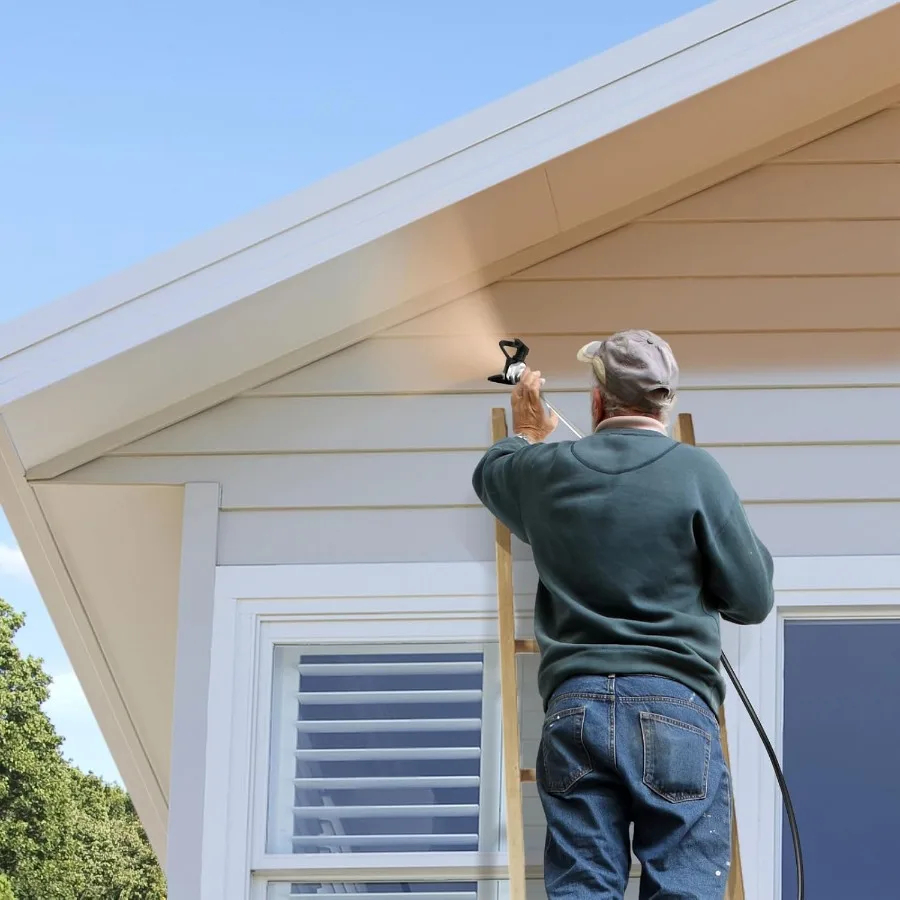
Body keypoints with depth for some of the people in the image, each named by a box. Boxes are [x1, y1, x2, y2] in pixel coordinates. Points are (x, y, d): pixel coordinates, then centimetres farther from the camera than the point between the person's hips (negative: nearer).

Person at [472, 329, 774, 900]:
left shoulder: (546, 469, 9)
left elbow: (490, 474, 35)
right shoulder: (695, 472, -3)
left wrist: (526, 434, 55)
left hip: (575, 708, 3)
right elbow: (754, 601, 1)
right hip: (676, 708, -3)